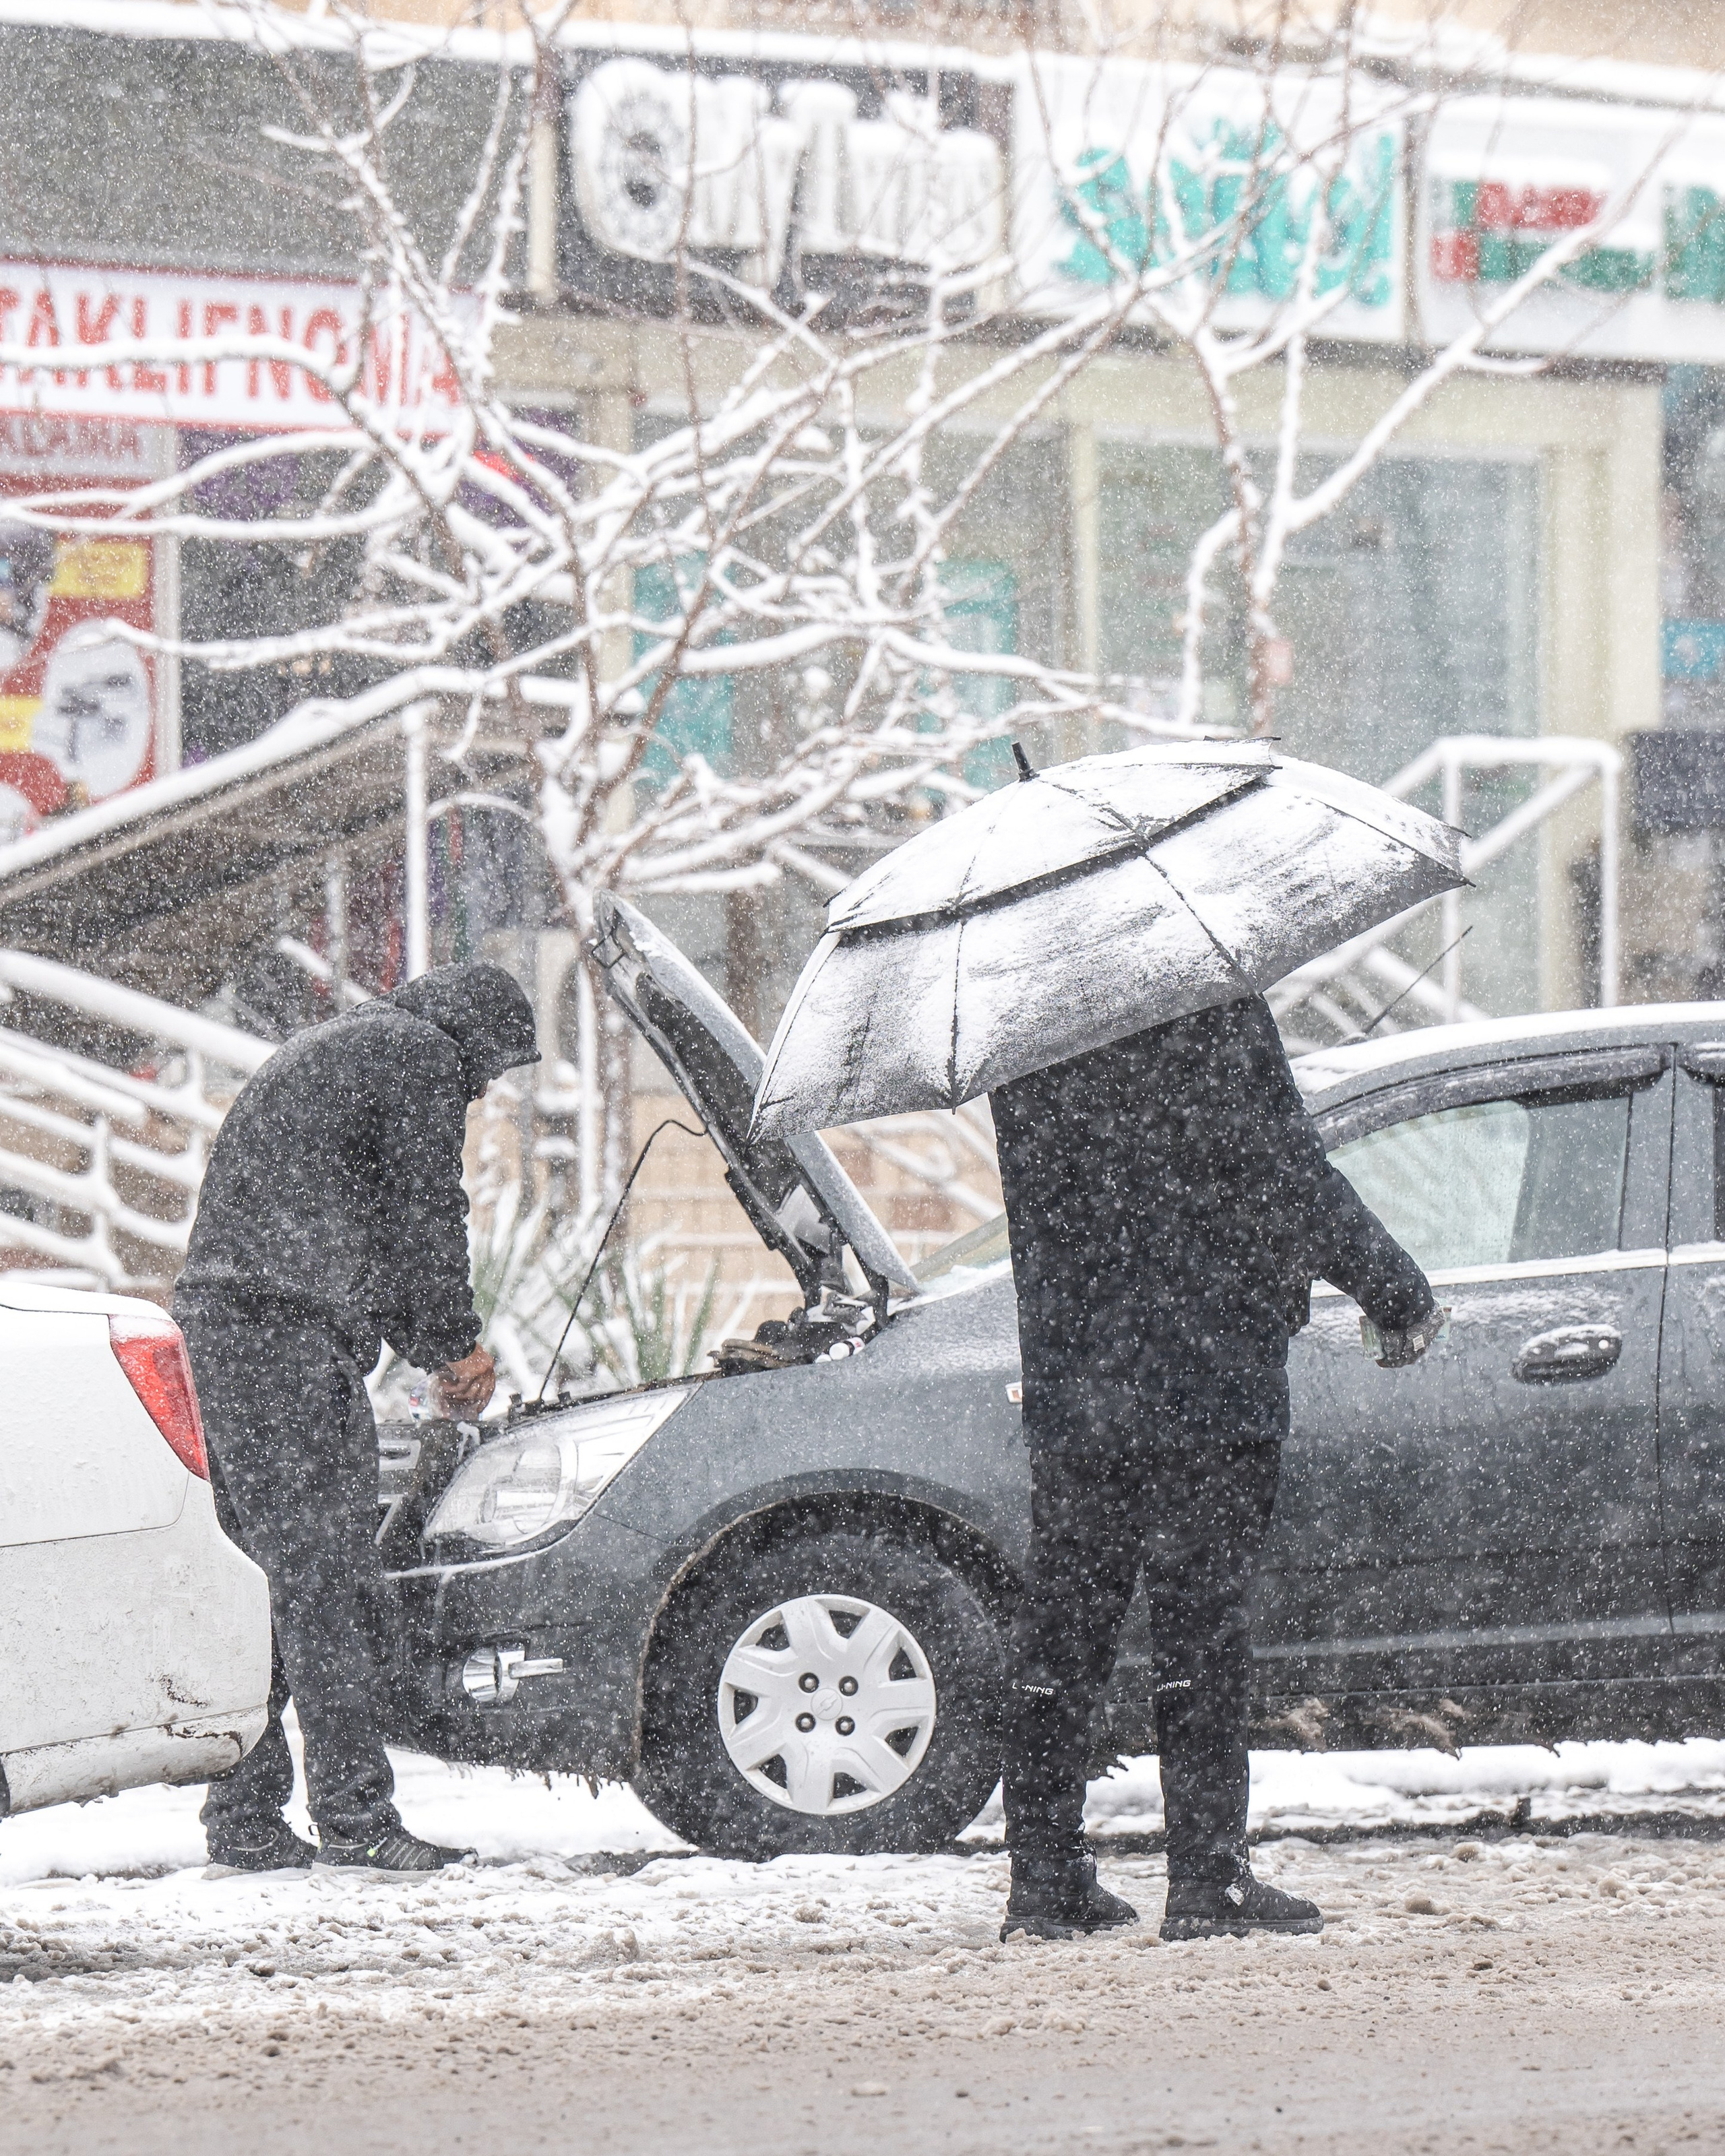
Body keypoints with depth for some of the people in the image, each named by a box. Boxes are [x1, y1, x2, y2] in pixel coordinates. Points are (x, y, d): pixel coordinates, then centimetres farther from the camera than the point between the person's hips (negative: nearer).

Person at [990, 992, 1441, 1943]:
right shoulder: (1212, 1004, -13)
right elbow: (1287, 1173, -11)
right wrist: (1399, 1293, -2)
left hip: (1069, 1379, 6)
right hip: (1206, 1366, -6)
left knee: (1064, 1617, 10)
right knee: (1202, 1620, -2)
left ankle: (1046, 1878, 11)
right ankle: (1208, 1877, -2)